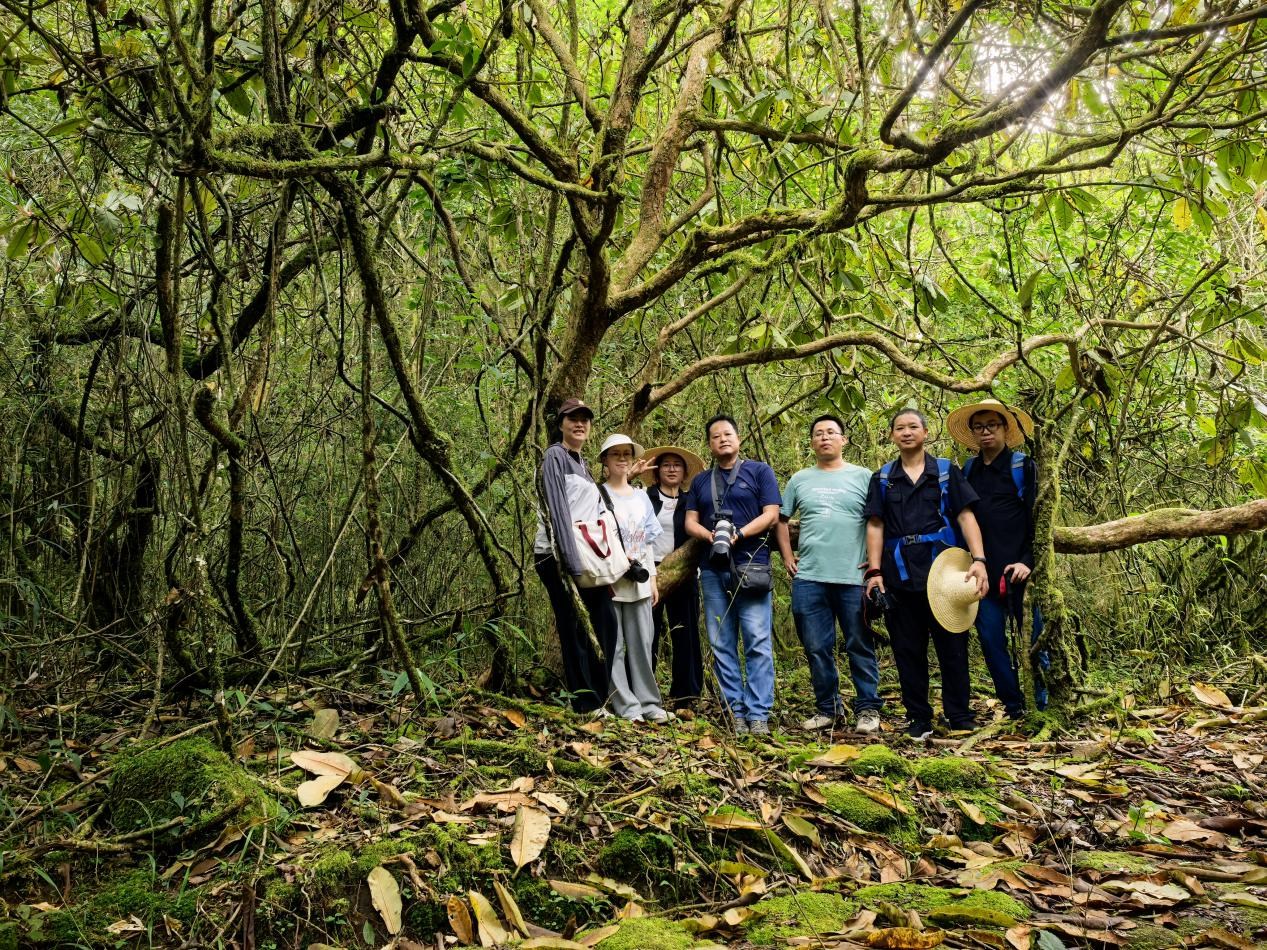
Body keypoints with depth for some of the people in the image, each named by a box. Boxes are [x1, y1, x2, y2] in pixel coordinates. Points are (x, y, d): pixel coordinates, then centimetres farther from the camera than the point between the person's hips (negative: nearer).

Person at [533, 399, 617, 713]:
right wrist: (573, 564, -21)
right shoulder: (555, 457, -4)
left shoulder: (583, 464, 21)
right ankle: (586, 704, 1)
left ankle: (600, 698, 16)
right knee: (575, 629, -5)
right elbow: (558, 511, -14)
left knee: (605, 623, 6)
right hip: (559, 557, -8)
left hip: (587, 557, 8)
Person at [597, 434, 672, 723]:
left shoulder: (641, 497, 15)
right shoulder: (598, 495, -2)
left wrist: (652, 577, 12)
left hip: (639, 579, 5)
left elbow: (647, 541, 16)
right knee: (614, 644, -2)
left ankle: (648, 701, 13)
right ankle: (625, 704, 3)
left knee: (642, 642, 6)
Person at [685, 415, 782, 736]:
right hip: (713, 570, 4)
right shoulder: (701, 481, 18)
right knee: (721, 645, 4)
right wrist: (711, 535, -11)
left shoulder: (759, 471, 6)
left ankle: (758, 714, -5)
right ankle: (734, 711, 10)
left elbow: (771, 515, -3)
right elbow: (690, 522, 11)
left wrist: (738, 535, -16)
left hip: (751, 568, -4)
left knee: (758, 643, -8)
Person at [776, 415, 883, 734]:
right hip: (808, 578, 3)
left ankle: (868, 709, 13)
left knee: (860, 647, 3)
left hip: (853, 578, -3)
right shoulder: (800, 480, 12)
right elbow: (781, 520, 20)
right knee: (816, 648, 8)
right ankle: (828, 708, 20)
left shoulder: (862, 477, 3)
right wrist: (787, 557, 11)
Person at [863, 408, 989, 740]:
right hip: (899, 574, 1)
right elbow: (875, 525, 7)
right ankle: (918, 718, 15)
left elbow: (965, 516, 1)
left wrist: (978, 559, -12)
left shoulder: (947, 471, 8)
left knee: (952, 645, 3)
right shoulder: (882, 479, 11)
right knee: (907, 649, 6)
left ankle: (959, 715, 14)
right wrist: (874, 571, -4)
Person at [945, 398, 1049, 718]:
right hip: (983, 574, 4)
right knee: (991, 642, 3)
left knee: (1033, 641, -1)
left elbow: (1038, 518, -4)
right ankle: (1014, 709, 13)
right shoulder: (967, 471, 15)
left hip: (1018, 571, -4)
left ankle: (1044, 709, 8)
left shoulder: (1023, 466, 2)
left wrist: (1029, 561, -14)